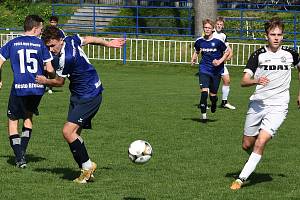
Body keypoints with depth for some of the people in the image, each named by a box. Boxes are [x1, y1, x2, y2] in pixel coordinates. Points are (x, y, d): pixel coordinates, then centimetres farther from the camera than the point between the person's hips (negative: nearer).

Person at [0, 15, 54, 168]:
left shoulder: (12, 43, 4)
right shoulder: (41, 44, 1)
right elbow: (50, 69, -2)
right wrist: (53, 78, 20)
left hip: (18, 88, -1)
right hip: (37, 88, 1)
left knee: (13, 121, 10)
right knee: (28, 117, 25)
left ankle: (20, 158, -1)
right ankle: (22, 153, 21)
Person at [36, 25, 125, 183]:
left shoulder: (66, 58, -27)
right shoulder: (71, 40, -1)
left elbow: (59, 82, -10)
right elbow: (89, 39, 18)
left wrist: (45, 81, 11)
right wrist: (108, 44, 34)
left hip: (89, 97, -10)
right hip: (78, 96, 10)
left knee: (68, 132, -18)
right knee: (74, 134, 6)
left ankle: (87, 166, -4)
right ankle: (86, 170, 10)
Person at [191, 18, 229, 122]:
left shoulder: (218, 41, -10)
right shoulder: (199, 41, 0)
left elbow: (227, 52, 0)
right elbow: (197, 51, 19)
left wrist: (220, 61, -14)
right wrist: (194, 58, -1)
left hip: (216, 70, -1)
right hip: (204, 69, 1)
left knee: (213, 94, 5)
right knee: (204, 91, -18)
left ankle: (214, 103, 44)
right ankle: (203, 114, -7)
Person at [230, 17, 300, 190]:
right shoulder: (258, 55, -2)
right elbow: (244, 81, -7)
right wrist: (256, 81, -29)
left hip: (278, 106, -1)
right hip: (257, 103, 1)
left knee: (261, 142, -19)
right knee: (247, 145, 9)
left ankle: (242, 179, -12)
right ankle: (254, 162, 44)